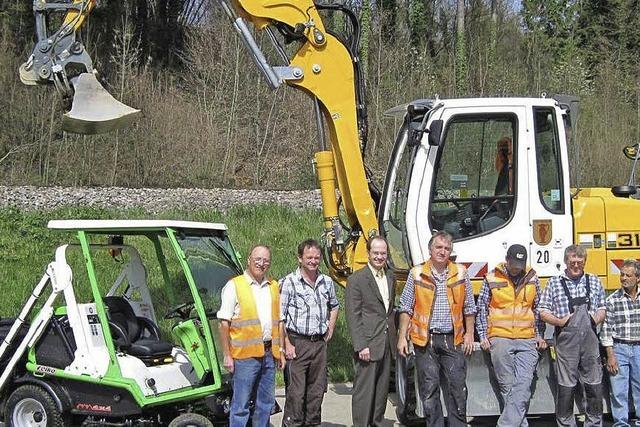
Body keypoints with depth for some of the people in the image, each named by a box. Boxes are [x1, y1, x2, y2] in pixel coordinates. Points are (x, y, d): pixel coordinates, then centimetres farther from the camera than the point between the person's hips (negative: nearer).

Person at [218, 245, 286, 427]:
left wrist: (281, 351, 13)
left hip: (269, 354, 6)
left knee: (266, 403, 11)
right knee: (240, 405, -3)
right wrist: (227, 355, -11)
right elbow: (224, 323, -6)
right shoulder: (234, 286, -3)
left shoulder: (274, 287, 14)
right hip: (245, 355, -6)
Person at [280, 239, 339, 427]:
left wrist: (330, 330, 15)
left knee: (317, 390, 10)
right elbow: (279, 318, -9)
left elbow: (334, 306, 28)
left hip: (320, 343, 5)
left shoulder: (327, 282, 10)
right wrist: (287, 344, -14)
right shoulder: (289, 282, -7)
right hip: (297, 343, -5)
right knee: (296, 392, -7)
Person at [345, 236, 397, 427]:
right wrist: (360, 346, -17)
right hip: (367, 344, -7)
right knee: (364, 391, -5)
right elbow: (353, 316, -12)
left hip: (387, 345, 7)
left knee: (382, 390, 13)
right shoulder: (356, 279, -8)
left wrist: (393, 338, 12)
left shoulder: (390, 277, 13)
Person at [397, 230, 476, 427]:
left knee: (457, 385, -2)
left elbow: (469, 308, 12)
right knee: (429, 388, 2)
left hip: (453, 340, 1)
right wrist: (402, 337, -1)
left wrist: (469, 334, 6)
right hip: (425, 340, -1)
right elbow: (406, 308, 5)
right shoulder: (417, 274, 3)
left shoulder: (460, 273, 7)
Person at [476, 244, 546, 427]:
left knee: (523, 386, -10)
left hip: (527, 340, 1)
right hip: (500, 340, -1)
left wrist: (540, 335, 12)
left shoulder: (532, 278, 8)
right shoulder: (492, 279, 2)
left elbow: (538, 308, 17)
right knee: (507, 386, 0)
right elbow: (481, 309, 8)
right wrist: (483, 336, 2)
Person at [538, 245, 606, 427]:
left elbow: (602, 308, 21)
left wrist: (598, 318, 0)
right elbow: (543, 311, 6)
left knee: (594, 385, 4)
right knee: (566, 386, 0)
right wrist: (559, 321, -10)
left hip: (590, 338, 2)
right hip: (566, 340, -2)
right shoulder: (554, 283, 6)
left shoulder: (594, 281, 14)